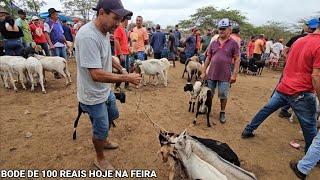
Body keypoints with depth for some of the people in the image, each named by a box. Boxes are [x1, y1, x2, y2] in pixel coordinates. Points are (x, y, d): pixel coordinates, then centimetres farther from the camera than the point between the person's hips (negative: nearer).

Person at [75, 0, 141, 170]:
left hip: (105, 90, 9)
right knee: (101, 128, 9)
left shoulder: (104, 31, 1)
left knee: (112, 116, 28)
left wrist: (122, 69, 9)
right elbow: (97, 75, -33)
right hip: (94, 96, -9)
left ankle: (103, 141, 55)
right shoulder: (88, 36, -30)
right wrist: (126, 78, -27)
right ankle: (100, 159, 38)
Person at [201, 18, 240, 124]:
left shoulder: (233, 43, -3)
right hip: (211, 74, 3)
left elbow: (237, 60, -4)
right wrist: (203, 72, 7)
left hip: (225, 76, -3)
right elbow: (208, 58, 10)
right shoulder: (214, 43, 7)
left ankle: (222, 113, 26)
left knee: (223, 95, 6)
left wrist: (234, 74, -11)